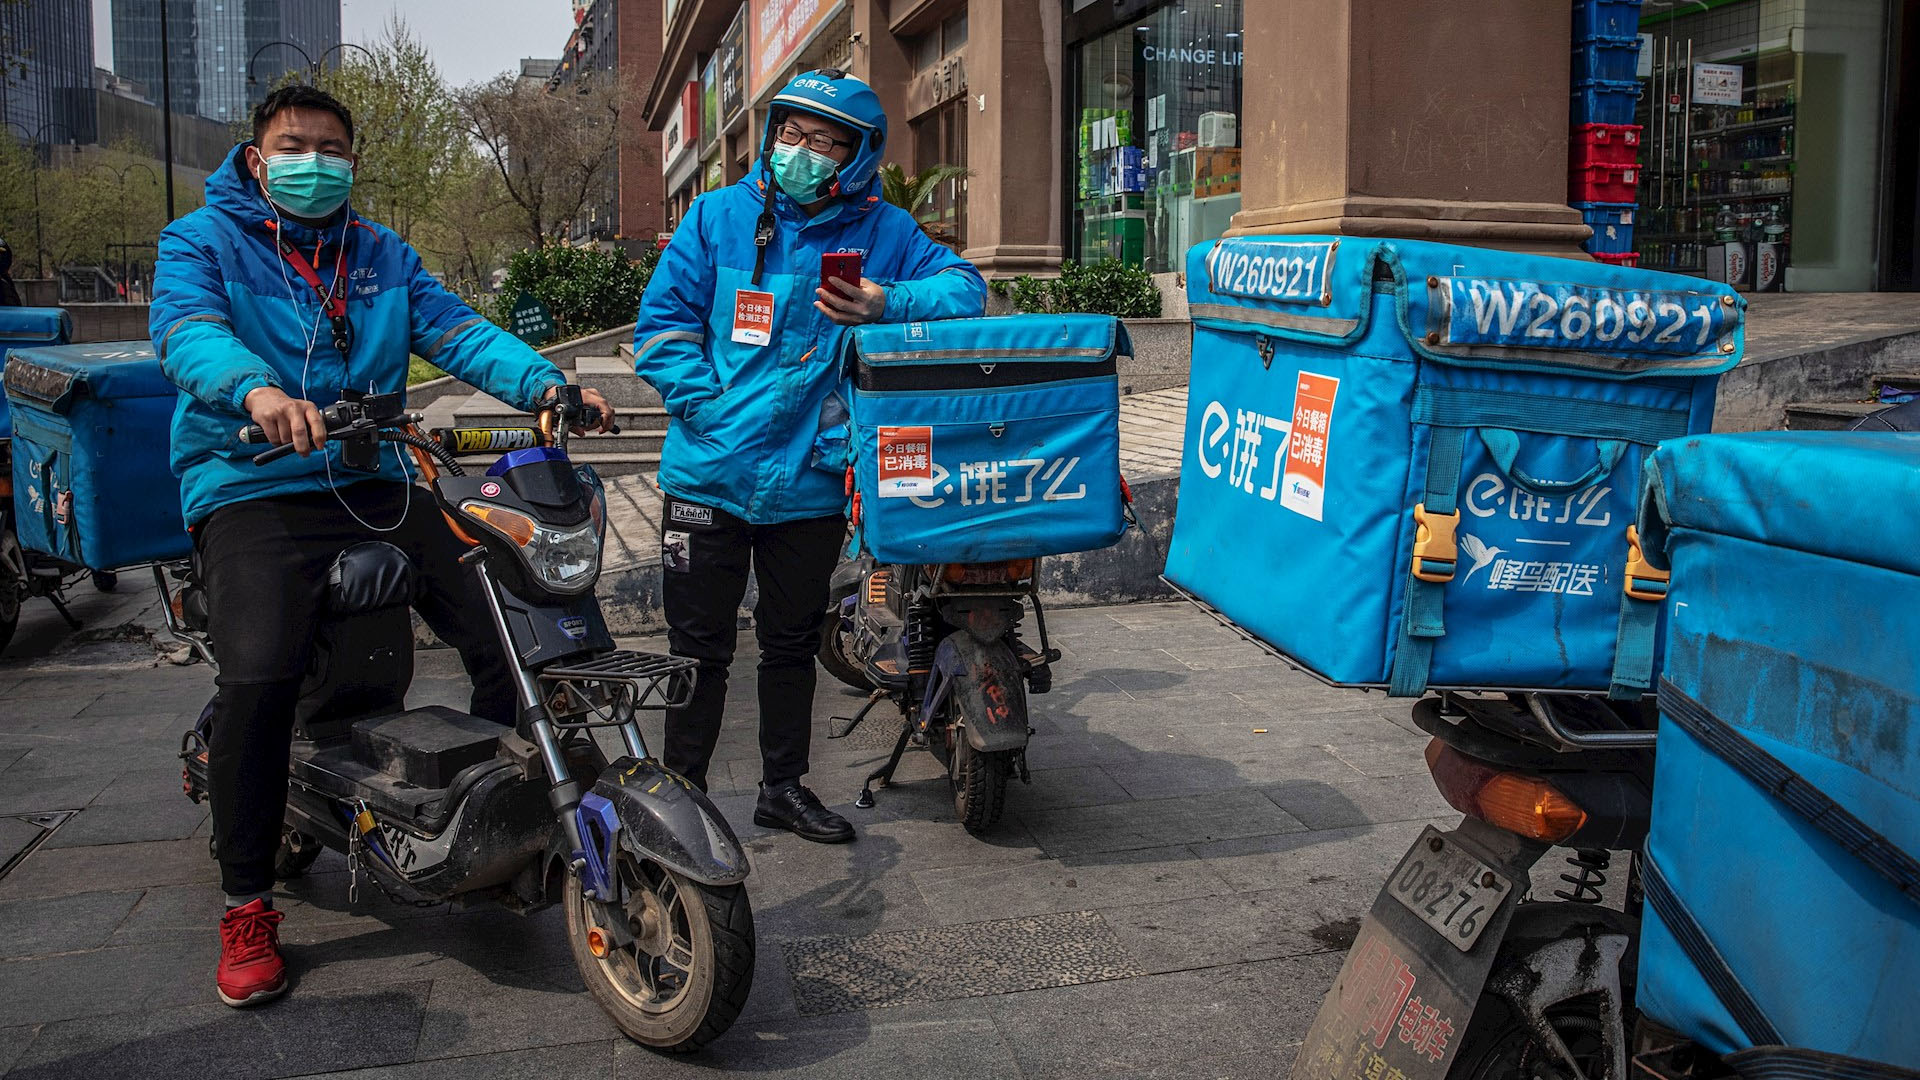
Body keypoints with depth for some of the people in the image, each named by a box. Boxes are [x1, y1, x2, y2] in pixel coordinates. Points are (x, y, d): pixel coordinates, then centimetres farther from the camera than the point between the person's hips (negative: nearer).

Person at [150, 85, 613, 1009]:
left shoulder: (381, 255, 19)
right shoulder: (202, 240, 5)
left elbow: (454, 329, 3)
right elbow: (185, 332, -16)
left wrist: (543, 383, -17)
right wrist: (258, 389, -39)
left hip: (372, 482, 4)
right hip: (251, 489, -4)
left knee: (507, 631, -9)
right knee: (259, 675, -26)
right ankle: (246, 906, -7)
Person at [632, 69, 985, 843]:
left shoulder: (883, 232, 1)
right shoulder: (718, 216, -1)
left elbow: (963, 286, -7)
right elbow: (662, 324, -3)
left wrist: (887, 303, -25)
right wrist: (715, 413, -14)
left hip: (813, 481, 2)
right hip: (710, 476, -1)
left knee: (793, 641, 17)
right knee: (699, 645, 7)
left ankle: (784, 786, 33)